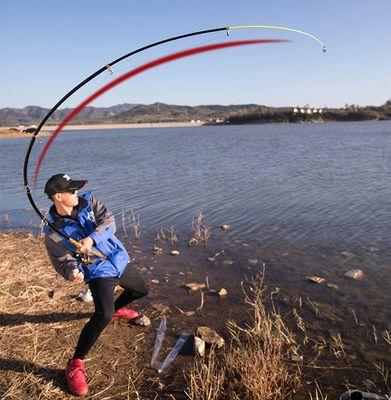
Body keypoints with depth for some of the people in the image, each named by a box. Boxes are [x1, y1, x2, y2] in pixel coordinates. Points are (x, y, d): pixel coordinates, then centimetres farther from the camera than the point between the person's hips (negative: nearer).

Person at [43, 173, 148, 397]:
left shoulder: (87, 201, -6)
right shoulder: (53, 233, -14)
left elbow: (109, 221, -17)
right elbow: (63, 261, -9)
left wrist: (92, 238, -34)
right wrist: (72, 270, -32)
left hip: (120, 260, 6)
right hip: (98, 272, -5)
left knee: (141, 291, 25)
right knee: (103, 315, -26)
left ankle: (117, 308, 57)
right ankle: (76, 364, -7)